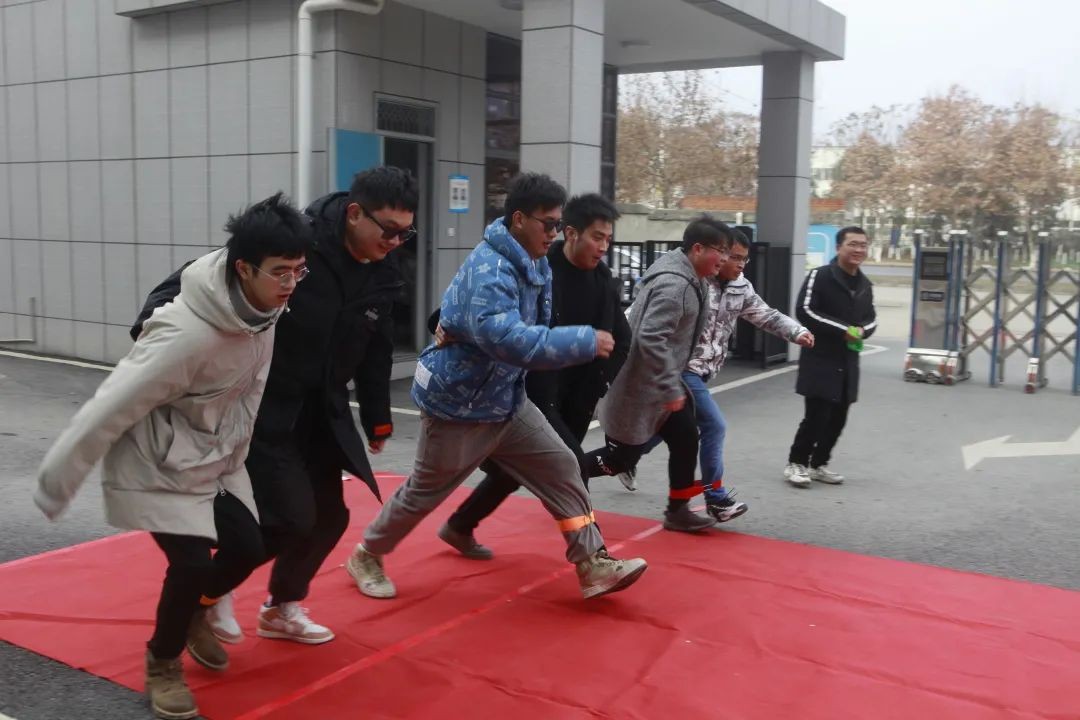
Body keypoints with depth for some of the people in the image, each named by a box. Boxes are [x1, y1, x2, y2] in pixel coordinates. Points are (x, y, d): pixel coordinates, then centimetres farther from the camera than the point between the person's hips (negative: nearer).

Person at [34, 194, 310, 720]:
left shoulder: (263, 308, -12)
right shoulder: (189, 334, -34)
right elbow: (111, 407, -26)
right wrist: (57, 481, -17)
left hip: (215, 458, 7)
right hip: (158, 466, -7)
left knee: (246, 548, 6)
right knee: (193, 563, -12)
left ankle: (192, 612, 36)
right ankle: (163, 664, 16)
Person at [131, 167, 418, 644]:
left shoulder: (381, 275, -1)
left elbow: (375, 353, 12)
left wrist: (378, 420, 17)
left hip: (320, 413, 7)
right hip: (258, 408, -7)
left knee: (329, 515, 10)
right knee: (292, 516, -11)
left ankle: (282, 608, 34)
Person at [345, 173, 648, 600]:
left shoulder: (535, 264, 0)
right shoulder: (489, 270, -30)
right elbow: (507, 339, -44)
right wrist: (586, 342, -39)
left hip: (508, 401, 8)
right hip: (457, 406, -8)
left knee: (562, 468, 0)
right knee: (424, 492, 10)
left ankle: (593, 565, 7)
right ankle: (367, 557, 33)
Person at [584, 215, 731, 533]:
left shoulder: (690, 279, 7)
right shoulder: (673, 285, -25)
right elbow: (651, 338, -32)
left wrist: (674, 383, 20)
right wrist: (671, 388, -28)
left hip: (661, 382, 10)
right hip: (640, 387, -10)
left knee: (685, 439, 8)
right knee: (622, 457, 2)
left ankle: (677, 510, 19)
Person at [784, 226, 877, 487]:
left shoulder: (865, 285, 13)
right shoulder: (820, 276, -9)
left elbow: (871, 319, 20)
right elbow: (804, 311, -17)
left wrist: (861, 330, -5)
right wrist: (842, 330, -20)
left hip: (848, 361, 7)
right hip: (820, 358, -7)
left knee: (838, 417, 9)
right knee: (817, 414, -10)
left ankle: (818, 464, 24)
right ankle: (796, 463, 7)